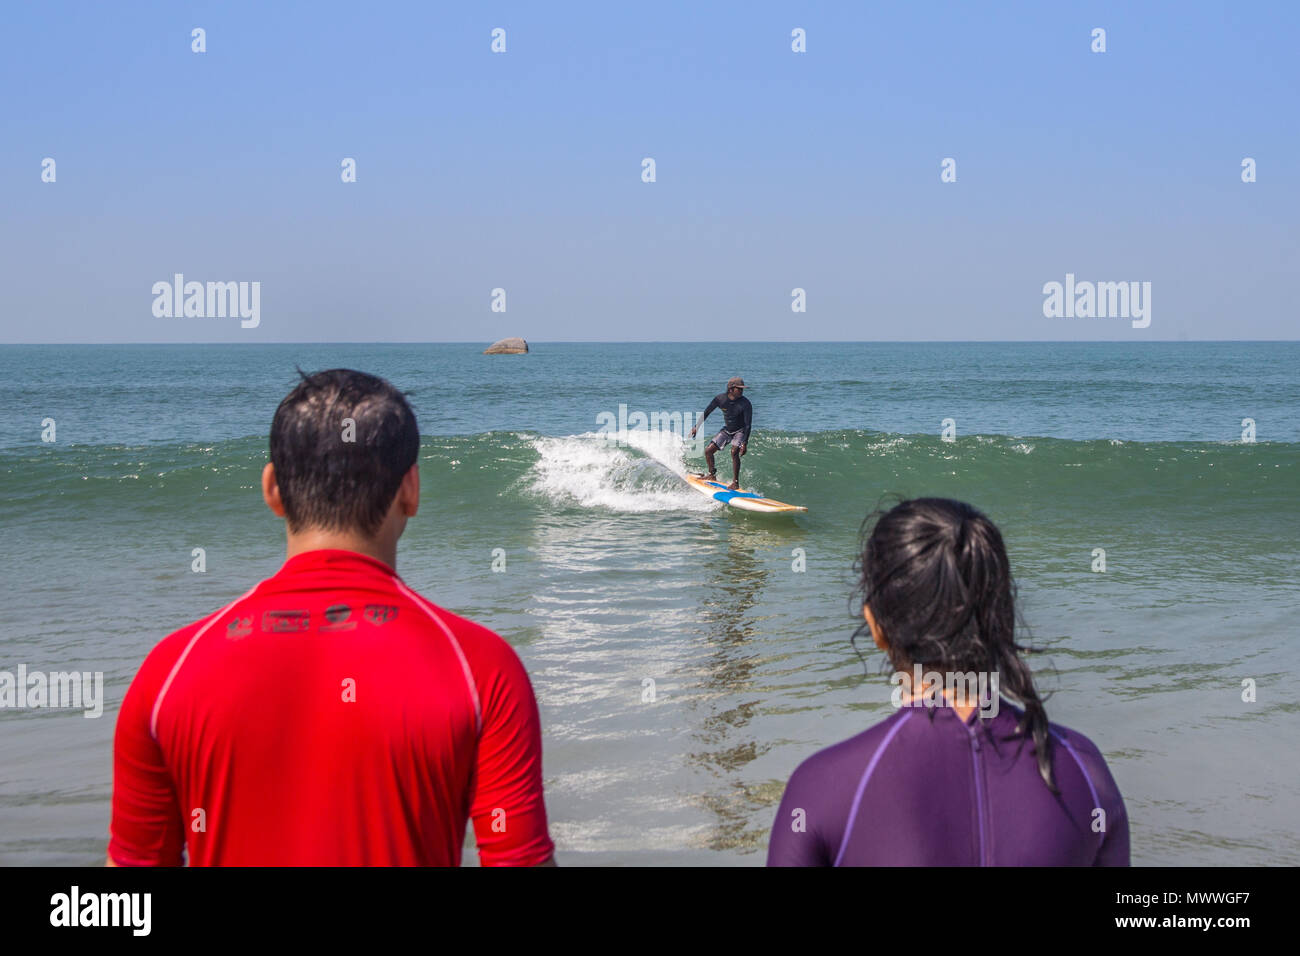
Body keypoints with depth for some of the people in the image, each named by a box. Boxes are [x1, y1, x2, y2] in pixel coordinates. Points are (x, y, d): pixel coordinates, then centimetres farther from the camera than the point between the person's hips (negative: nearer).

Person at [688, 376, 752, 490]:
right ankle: (712, 475, 23)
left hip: (740, 431, -5)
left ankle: (735, 482, -21)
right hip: (726, 430, 5)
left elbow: (748, 424, -26)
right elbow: (706, 412, -1)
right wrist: (696, 427, 1)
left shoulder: (745, 404, -26)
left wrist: (745, 443, -34)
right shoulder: (720, 399, -16)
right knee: (708, 450, 1)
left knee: (734, 452, -28)